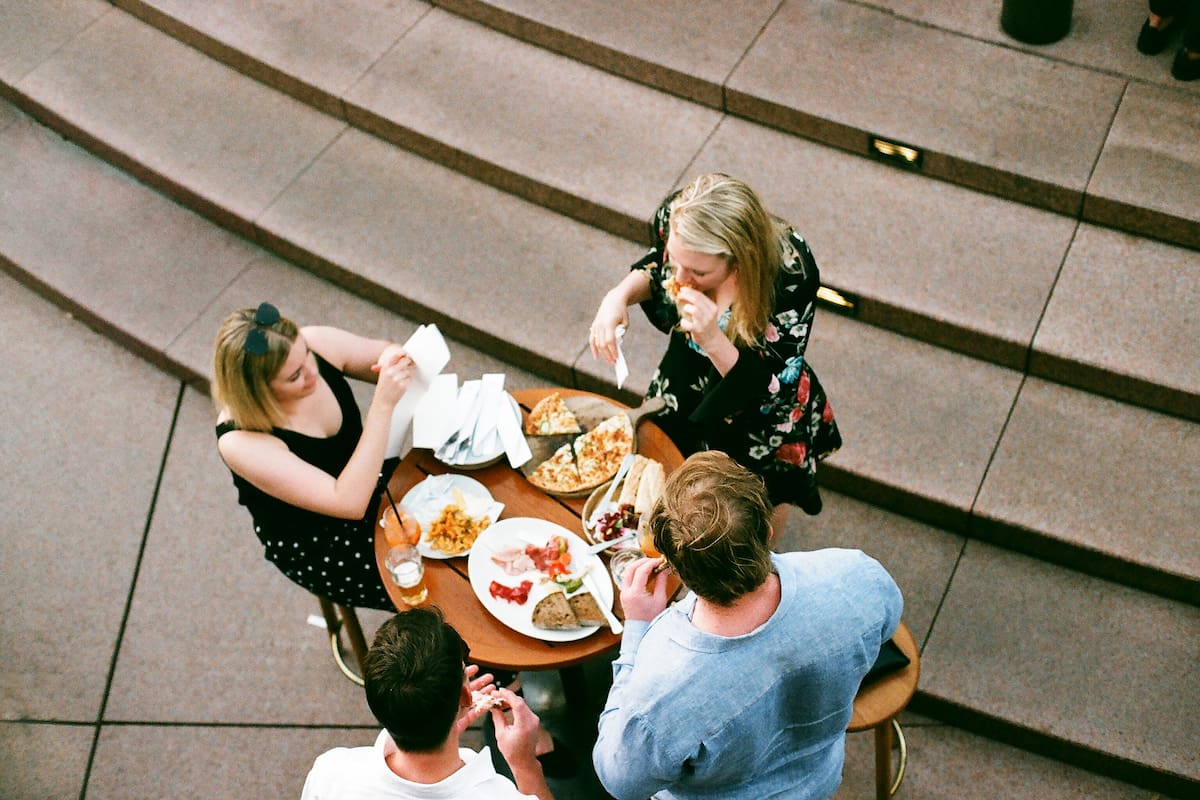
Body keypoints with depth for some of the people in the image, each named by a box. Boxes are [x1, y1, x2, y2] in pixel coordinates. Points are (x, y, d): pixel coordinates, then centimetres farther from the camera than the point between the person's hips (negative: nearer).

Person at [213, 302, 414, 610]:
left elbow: (404, 358, -4)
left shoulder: (318, 344, -20)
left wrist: (394, 360, -29)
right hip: (312, 547, -5)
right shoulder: (241, 443, -32)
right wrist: (383, 404, -42)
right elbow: (349, 503, -35)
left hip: (366, 479, 6)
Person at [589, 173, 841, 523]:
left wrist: (713, 339, -48)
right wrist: (620, 295, -25)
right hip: (685, 382, 4)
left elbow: (766, 386, -30)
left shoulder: (792, 274, -40)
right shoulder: (674, 218, -29)